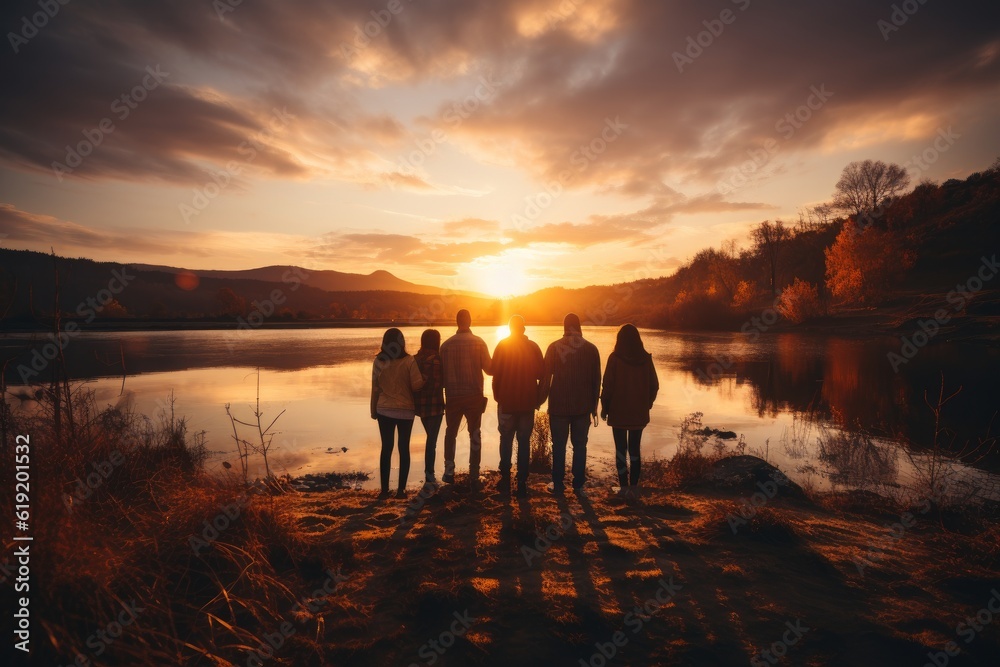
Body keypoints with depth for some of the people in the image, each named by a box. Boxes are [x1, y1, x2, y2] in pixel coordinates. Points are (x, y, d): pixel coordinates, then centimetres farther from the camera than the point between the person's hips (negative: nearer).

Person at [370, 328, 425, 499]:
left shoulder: (379, 361, -3)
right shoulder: (409, 361, -11)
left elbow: (375, 388, 2)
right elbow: (417, 385, -11)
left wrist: (374, 410, 13)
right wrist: (424, 379, 11)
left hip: (384, 410, 2)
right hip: (405, 410, -2)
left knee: (386, 448, 10)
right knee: (404, 448, 8)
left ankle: (384, 489, 12)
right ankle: (401, 489, 10)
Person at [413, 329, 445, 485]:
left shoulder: (416, 358, 5)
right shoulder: (435, 359, -15)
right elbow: (439, 383, -16)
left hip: (420, 404, 7)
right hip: (434, 404, -7)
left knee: (431, 438, 21)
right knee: (432, 440, 2)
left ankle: (429, 473, 28)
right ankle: (429, 476, 6)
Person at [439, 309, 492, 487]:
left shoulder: (446, 344, -4)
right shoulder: (479, 342, -7)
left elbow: (442, 372, 1)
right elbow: (488, 369, -5)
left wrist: (444, 391, 16)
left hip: (453, 397, 1)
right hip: (474, 396, -1)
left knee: (451, 433, 19)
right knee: (475, 434, 10)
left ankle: (449, 471, 15)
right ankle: (474, 476, 9)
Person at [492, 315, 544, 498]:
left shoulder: (502, 346, -5)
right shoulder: (533, 347, -1)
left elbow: (495, 373, -6)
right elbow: (541, 374, -1)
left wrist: (497, 395, 3)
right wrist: (537, 397, 10)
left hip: (506, 402, -1)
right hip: (528, 402, 1)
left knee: (506, 440, 12)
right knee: (524, 442, 7)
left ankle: (505, 480, 13)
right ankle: (522, 483, 6)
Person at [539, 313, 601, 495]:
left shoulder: (554, 347, -6)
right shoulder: (591, 349, 0)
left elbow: (546, 377, -5)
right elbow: (596, 380, 4)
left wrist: (541, 399, 5)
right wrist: (594, 405, 12)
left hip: (559, 405, -1)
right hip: (583, 406, 1)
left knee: (559, 445, 9)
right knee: (580, 445, 10)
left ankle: (558, 484, 13)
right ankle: (578, 484, 13)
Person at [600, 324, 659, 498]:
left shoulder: (615, 358, -11)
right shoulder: (646, 358, -1)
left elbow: (608, 385, -10)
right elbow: (654, 385, 4)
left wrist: (604, 408, 1)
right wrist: (647, 404, 17)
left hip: (619, 411, -3)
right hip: (639, 412, 3)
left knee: (621, 448, 6)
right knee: (635, 449, 11)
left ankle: (624, 487, 5)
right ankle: (634, 486, 12)